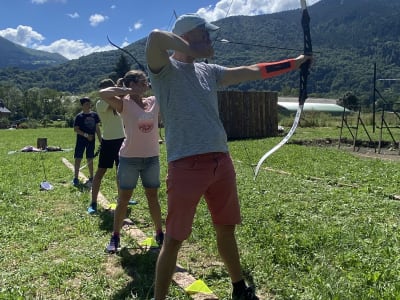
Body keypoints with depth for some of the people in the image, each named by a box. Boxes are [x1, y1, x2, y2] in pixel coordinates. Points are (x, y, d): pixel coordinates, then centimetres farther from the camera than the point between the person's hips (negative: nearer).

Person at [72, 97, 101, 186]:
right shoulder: (79, 116, -5)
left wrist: (100, 140, 6)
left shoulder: (94, 115, 5)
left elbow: (97, 128, 9)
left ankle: (91, 177, 20)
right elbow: (75, 129, -8)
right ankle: (75, 178, 7)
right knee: (78, 159, -1)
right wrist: (85, 135, -19)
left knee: (90, 159, 11)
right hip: (81, 140, -3)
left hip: (91, 140, 3)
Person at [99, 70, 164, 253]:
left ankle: (159, 234, 27)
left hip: (152, 158, 4)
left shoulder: (154, 101, 6)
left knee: (153, 197, 14)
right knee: (124, 198, 5)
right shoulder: (124, 103, -7)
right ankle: (115, 237, 18)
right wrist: (127, 91, -17)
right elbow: (103, 93, -23)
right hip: (129, 158, -4)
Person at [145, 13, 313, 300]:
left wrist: (294, 63, 25)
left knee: (226, 228, 20)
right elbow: (156, 37, -24)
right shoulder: (165, 69, -3)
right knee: (174, 240, 1)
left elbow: (251, 71, 22)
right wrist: (195, 50, -10)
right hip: (186, 165, -7)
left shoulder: (208, 71, 17)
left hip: (221, 162, 7)